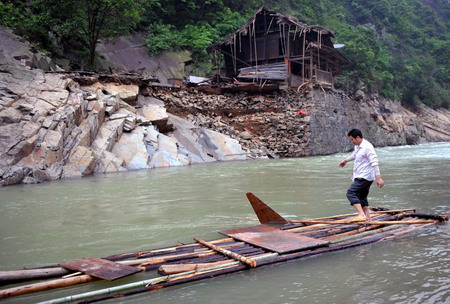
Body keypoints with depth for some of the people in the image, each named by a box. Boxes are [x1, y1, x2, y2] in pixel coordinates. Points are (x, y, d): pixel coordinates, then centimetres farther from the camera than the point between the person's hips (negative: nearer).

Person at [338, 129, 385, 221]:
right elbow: (354, 155, 36)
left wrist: (378, 178, -28)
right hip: (361, 177, 10)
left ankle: (361, 214, -25)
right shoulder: (357, 146, 12)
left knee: (351, 193, -17)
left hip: (364, 177, -10)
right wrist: (346, 160, 52)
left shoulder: (367, 147, -18)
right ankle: (367, 218, 22)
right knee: (362, 196, 15)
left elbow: (374, 163, -23)